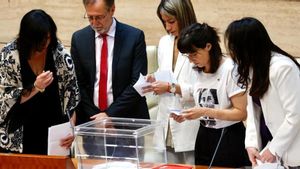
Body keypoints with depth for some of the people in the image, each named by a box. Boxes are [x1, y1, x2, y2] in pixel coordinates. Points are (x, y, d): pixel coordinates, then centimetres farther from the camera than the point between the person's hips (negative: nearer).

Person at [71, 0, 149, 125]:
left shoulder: (135, 37, -5)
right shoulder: (79, 38, 3)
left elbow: (138, 82, -8)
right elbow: (79, 83, 4)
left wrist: (110, 114, -12)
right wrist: (95, 117, -7)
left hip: (127, 119, -2)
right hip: (90, 120, 2)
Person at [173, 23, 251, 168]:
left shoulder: (231, 69, -15)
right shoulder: (198, 71, 8)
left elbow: (241, 113, -16)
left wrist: (205, 112, -23)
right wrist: (186, 115, -3)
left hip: (228, 138, -7)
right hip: (204, 135, 7)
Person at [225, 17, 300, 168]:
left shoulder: (282, 67, -22)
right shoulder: (254, 66, 6)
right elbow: (252, 108, 4)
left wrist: (274, 149, -13)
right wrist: (252, 143, -7)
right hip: (277, 145, 8)